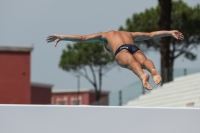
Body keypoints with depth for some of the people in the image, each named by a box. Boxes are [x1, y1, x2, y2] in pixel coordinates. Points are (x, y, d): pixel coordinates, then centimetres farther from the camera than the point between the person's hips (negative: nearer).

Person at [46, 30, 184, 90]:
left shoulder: (104, 35, 41)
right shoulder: (129, 33, 49)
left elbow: (82, 38, 38)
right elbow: (152, 34, 46)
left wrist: (61, 37, 42)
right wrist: (170, 33, 51)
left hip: (121, 51, -3)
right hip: (135, 48, 3)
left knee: (131, 63, -32)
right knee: (144, 60, -26)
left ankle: (143, 76, -65)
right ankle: (153, 71, -63)